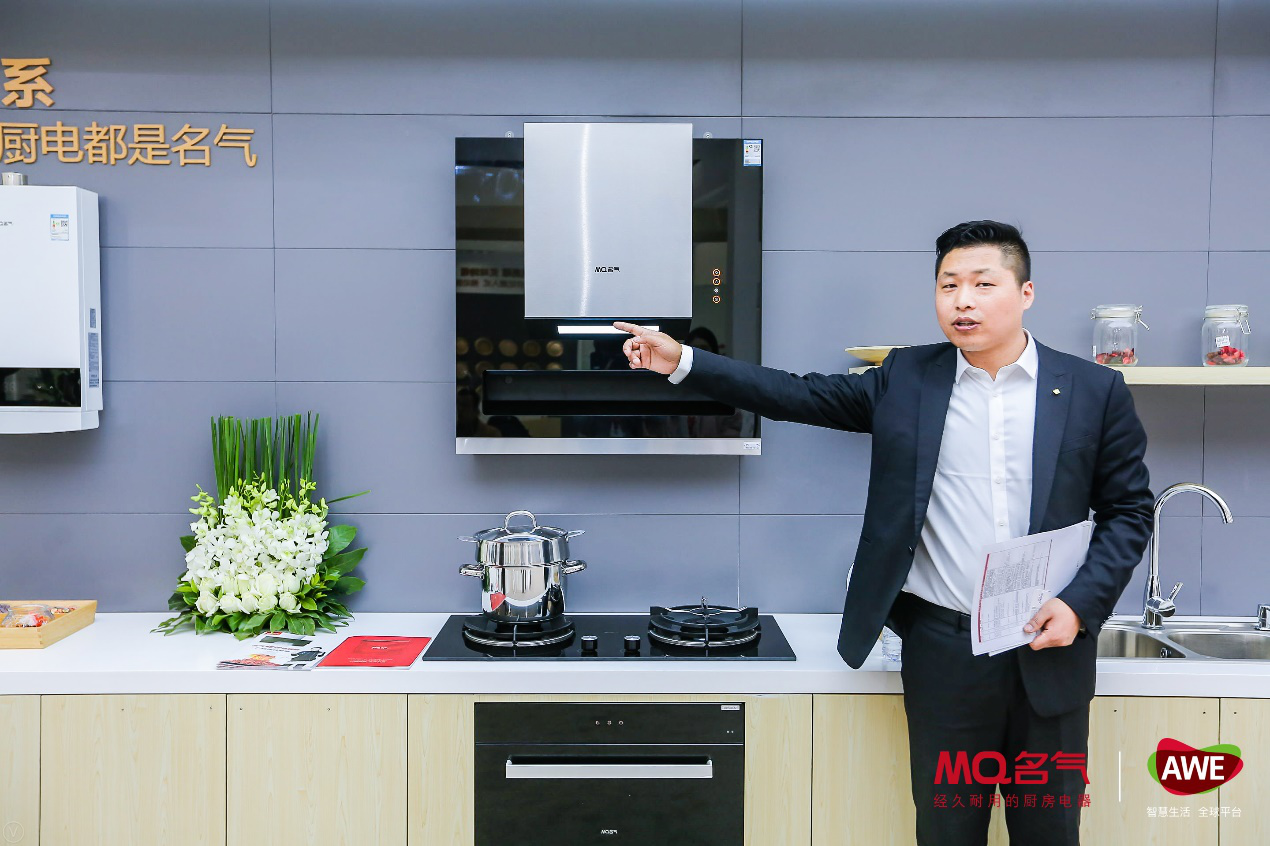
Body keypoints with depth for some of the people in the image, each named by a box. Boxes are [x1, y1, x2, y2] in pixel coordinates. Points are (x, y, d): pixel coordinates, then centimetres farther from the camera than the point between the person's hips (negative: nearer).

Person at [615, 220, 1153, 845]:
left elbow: (1128, 511, 3)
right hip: (943, 648, 0)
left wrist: (1080, 604, -10)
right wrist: (682, 362, -8)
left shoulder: (1095, 390, 0)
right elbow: (798, 395, 0)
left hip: (1050, 648, 0)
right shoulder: (906, 379, 2)